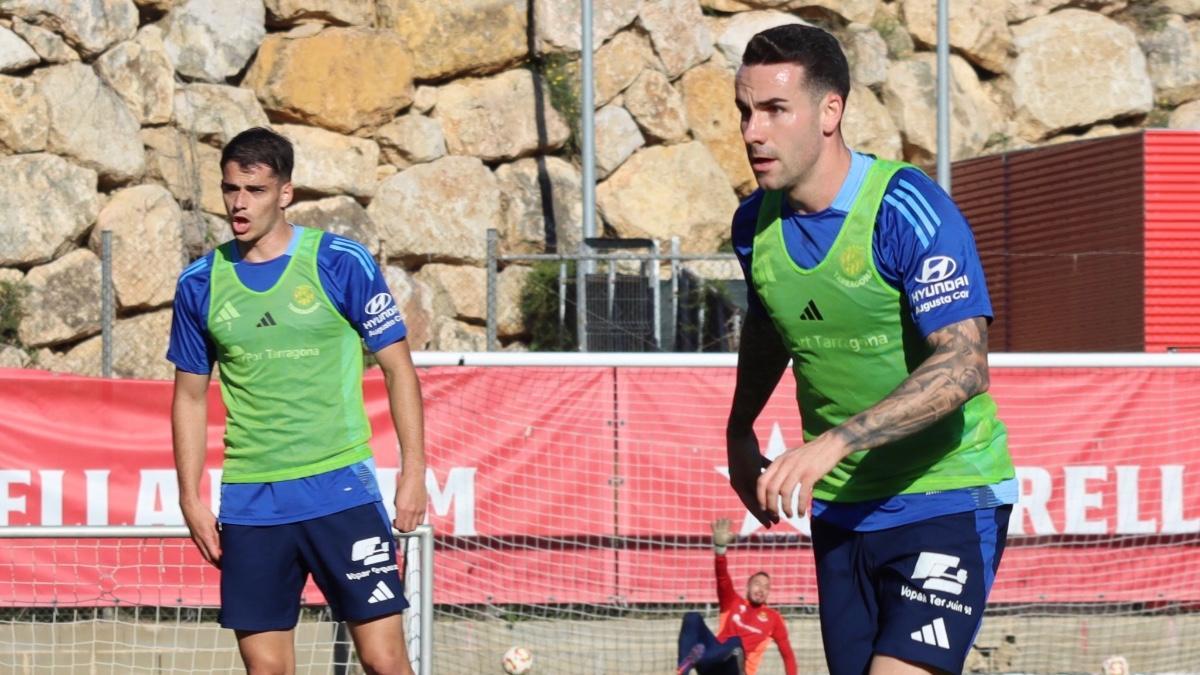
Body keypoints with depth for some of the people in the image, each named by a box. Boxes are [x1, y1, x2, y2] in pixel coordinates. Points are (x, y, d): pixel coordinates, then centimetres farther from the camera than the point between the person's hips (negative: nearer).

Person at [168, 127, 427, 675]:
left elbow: (398, 367, 2)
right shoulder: (199, 284, 6)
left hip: (342, 491, -3)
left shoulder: (341, 262, -3)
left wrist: (413, 472, -5)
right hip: (249, 503, 3)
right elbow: (190, 396, 15)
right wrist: (191, 500, 9)